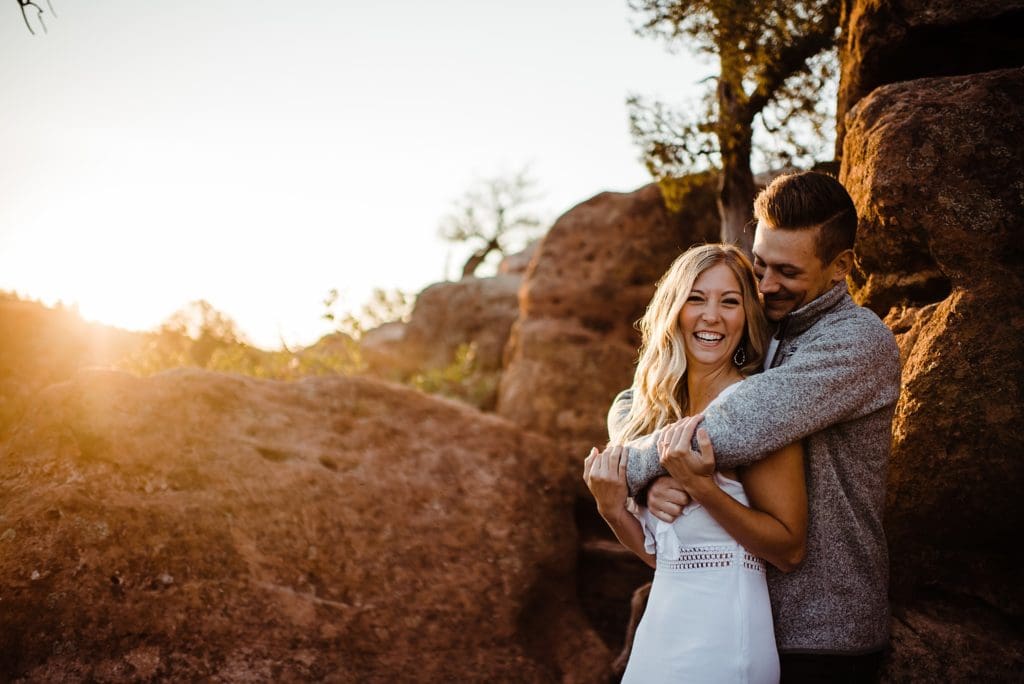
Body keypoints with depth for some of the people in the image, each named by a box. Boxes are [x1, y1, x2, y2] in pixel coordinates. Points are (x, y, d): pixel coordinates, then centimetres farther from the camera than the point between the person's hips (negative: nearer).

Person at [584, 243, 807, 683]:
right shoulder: (664, 411, 7)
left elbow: (789, 550, -13)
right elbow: (662, 552, 11)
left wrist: (700, 486, -23)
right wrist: (612, 510, -6)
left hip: (721, 635, -6)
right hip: (663, 625, 7)